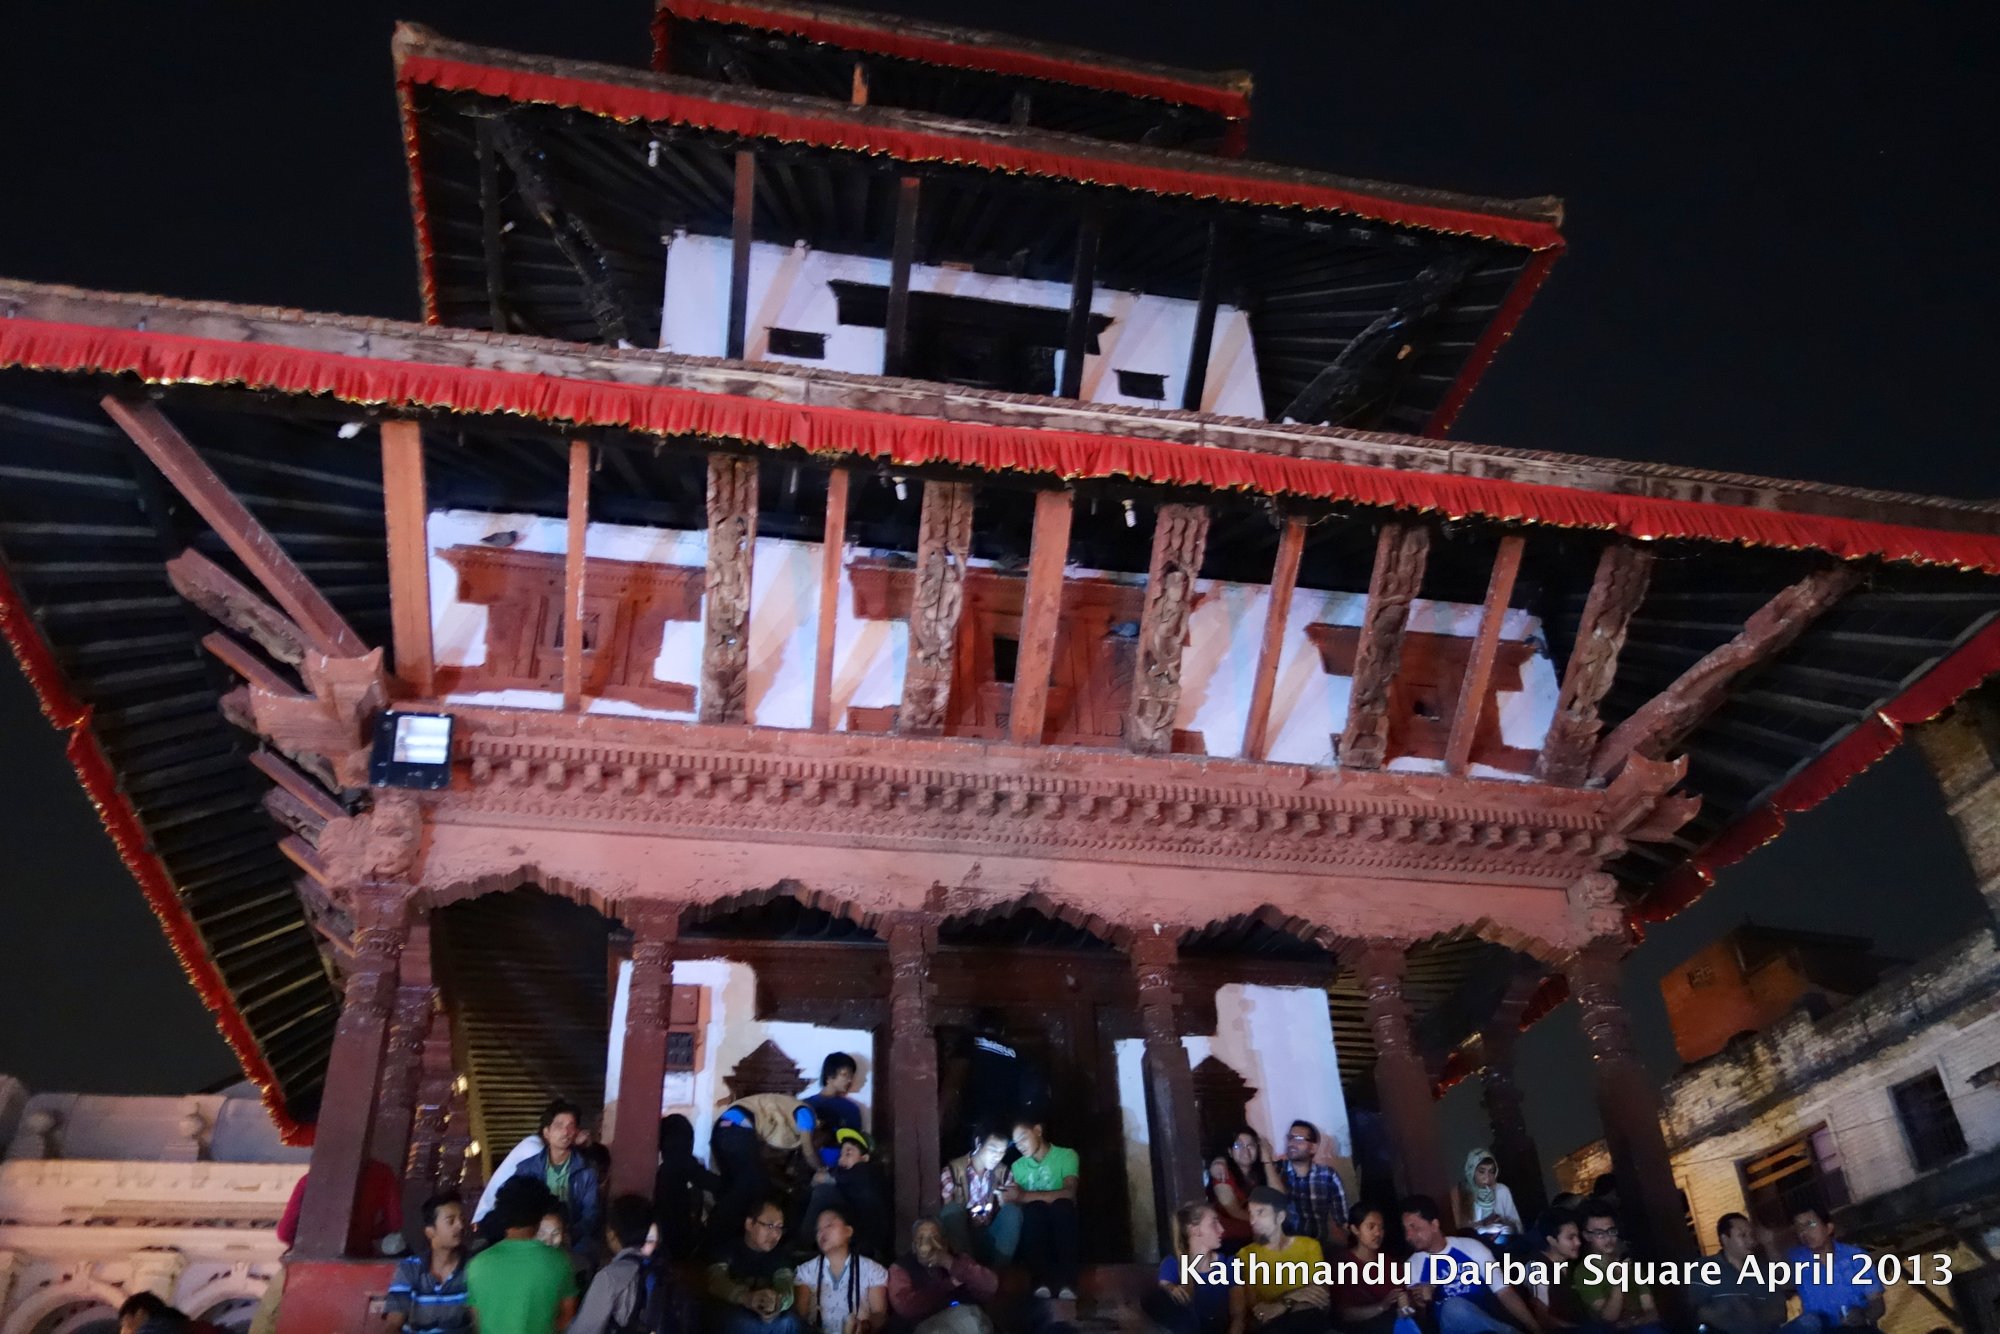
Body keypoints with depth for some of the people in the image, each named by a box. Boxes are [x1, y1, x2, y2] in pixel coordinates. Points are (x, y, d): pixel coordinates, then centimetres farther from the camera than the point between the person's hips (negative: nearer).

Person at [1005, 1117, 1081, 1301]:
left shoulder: (1066, 1155, 2)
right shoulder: (1018, 1166, 14)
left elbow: (1069, 1194, -17)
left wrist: (1024, 1196, -23)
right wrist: (1009, 1199, -21)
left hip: (1062, 1229, -2)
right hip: (1034, 1232, 2)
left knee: (1062, 1205, -33)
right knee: (1034, 1207, -30)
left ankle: (1066, 1282, -44)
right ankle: (1041, 1282, -43)